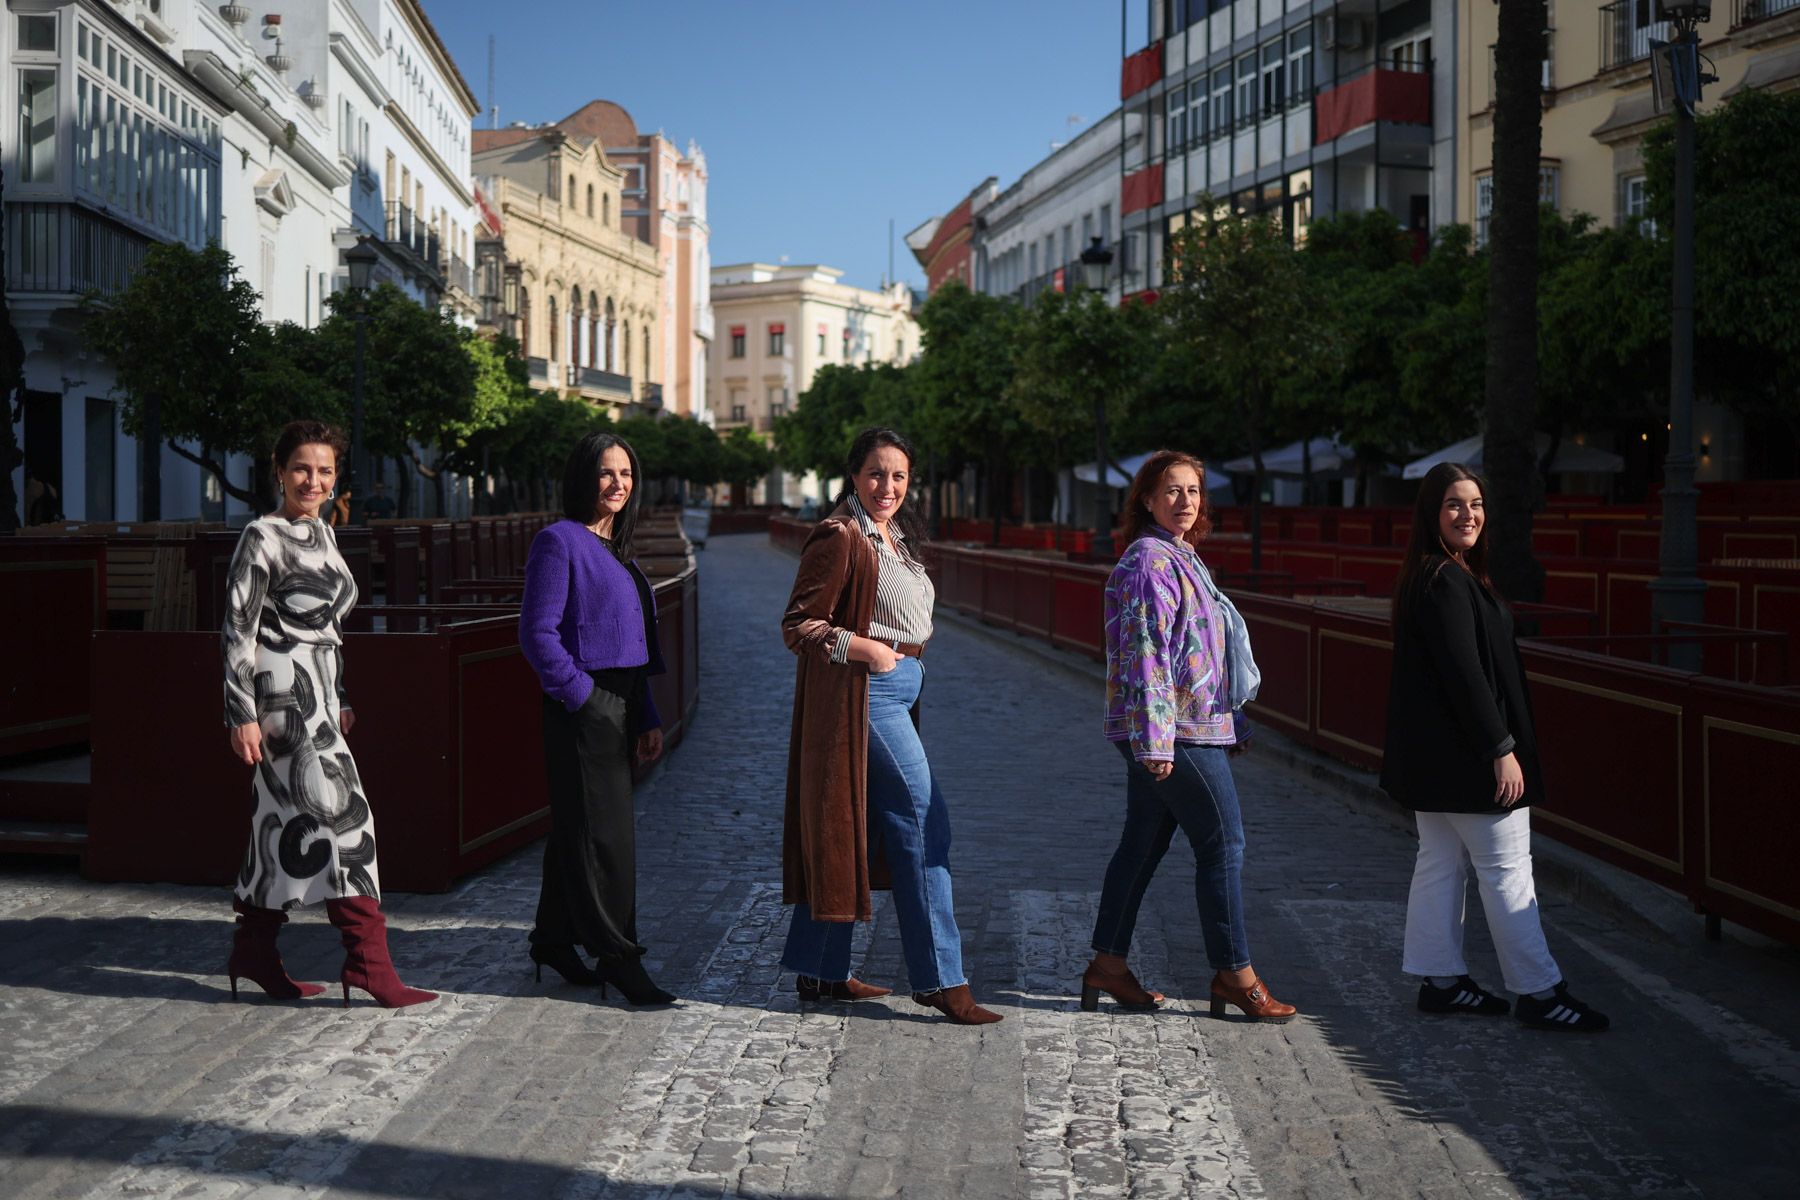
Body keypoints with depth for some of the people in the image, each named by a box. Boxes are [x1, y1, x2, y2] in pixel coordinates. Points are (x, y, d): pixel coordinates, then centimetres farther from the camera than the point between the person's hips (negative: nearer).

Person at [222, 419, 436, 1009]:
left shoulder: (322, 533, 15)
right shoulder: (263, 537, -10)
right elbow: (237, 628, -12)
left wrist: (338, 700, 22)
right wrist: (243, 714, -17)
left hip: (315, 695, 9)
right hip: (282, 694, -9)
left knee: (286, 819, 11)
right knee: (339, 814, -12)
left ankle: (254, 952, 18)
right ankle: (369, 960, -11)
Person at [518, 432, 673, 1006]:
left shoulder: (616, 549, 17)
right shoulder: (559, 541, -8)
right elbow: (537, 633, -14)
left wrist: (648, 718, 16)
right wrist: (580, 694, -17)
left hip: (618, 707, 9)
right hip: (582, 707, -9)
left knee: (575, 826, 15)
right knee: (604, 833, -6)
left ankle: (554, 941, 25)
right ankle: (617, 956, -1)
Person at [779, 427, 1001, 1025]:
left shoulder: (894, 539, 17)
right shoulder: (841, 537, -11)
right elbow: (797, 625, -14)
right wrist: (861, 648, -25)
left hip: (894, 694, 10)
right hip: (865, 696, -10)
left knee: (850, 834, 12)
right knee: (924, 826, -9)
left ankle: (820, 971, 19)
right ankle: (939, 979, -4)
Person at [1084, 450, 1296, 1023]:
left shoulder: (1182, 558, 18)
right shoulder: (1149, 562, -14)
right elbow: (1146, 655, -20)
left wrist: (1232, 723, 26)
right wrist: (1156, 740, -24)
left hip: (1197, 724, 10)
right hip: (1176, 730, -10)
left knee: (1143, 844, 12)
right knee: (1223, 843, -4)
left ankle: (1108, 965, 18)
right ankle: (1235, 974, 5)